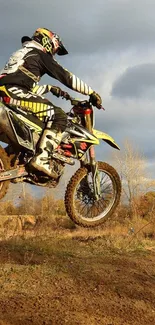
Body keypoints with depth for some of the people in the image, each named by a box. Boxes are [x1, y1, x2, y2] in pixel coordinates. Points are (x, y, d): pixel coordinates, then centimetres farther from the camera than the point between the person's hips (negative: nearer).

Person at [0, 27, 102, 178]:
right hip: (14, 92, -10)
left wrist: (49, 88, 35)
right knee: (59, 115, -12)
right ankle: (41, 158, -24)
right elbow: (66, 77, 3)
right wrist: (92, 92, 6)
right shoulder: (41, 55, 8)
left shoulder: (21, 53, 35)